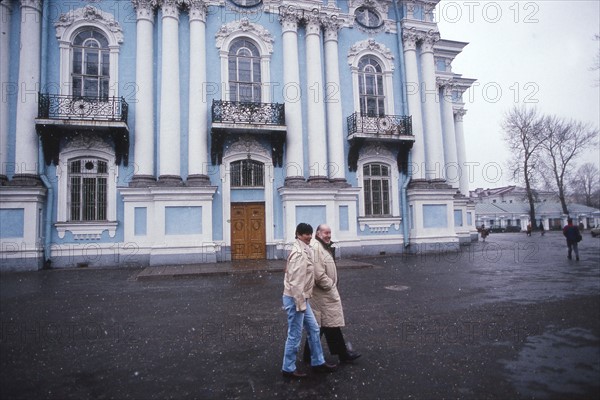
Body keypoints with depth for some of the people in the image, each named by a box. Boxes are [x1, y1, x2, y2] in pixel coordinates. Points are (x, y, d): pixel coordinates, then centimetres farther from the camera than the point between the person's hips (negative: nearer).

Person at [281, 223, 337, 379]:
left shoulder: (305, 250, 11)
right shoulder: (299, 253, -21)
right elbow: (295, 282, -24)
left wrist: (303, 301, 19)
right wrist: (300, 304, -21)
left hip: (302, 298, 10)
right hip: (295, 299, -10)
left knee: (313, 329, 18)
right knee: (295, 335, 3)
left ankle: (318, 362, 31)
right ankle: (288, 368, 19)